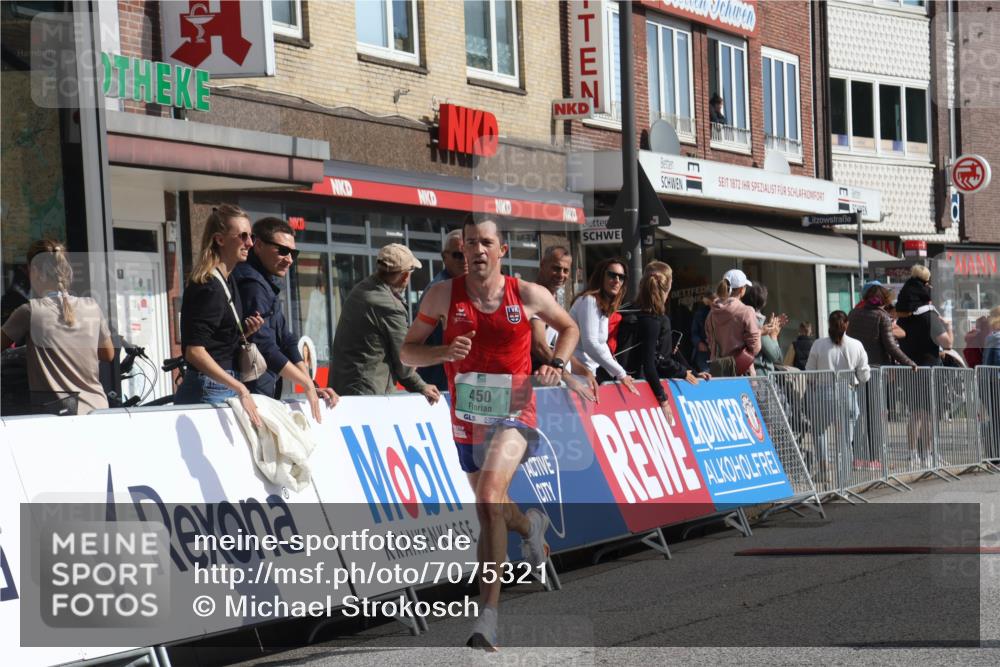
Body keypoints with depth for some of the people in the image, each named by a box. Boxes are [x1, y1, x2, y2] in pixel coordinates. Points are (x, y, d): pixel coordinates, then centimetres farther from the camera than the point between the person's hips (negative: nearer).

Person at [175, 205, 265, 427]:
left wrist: (245, 332, 5)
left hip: (225, 390, 9)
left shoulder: (227, 281, 16)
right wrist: (240, 389, -25)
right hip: (208, 391, -9)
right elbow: (194, 351, -22)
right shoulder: (208, 287, -13)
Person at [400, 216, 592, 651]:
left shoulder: (528, 295, -3)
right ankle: (531, 525, 59)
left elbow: (569, 327, 16)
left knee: (489, 497, -28)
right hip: (467, 420, 4)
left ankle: (488, 613, -28)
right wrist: (445, 352, -18)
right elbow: (407, 352, 1)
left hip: (513, 414, -4)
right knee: (492, 510, 21)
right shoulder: (443, 295, -3)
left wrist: (557, 364, -3)